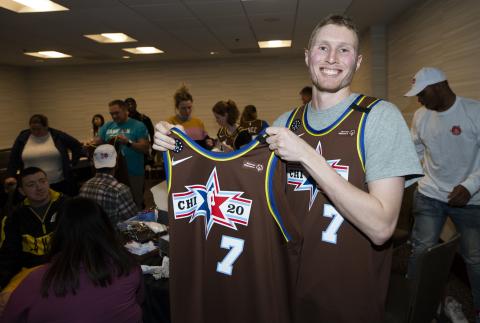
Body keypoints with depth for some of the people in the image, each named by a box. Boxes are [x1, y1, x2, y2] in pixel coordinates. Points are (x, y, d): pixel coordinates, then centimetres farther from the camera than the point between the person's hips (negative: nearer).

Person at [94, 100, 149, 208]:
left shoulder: (138, 126, -4)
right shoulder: (107, 126, 11)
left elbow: (145, 148, -11)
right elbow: (97, 143, 9)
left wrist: (128, 142, -24)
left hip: (133, 173, -4)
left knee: (135, 204, 7)